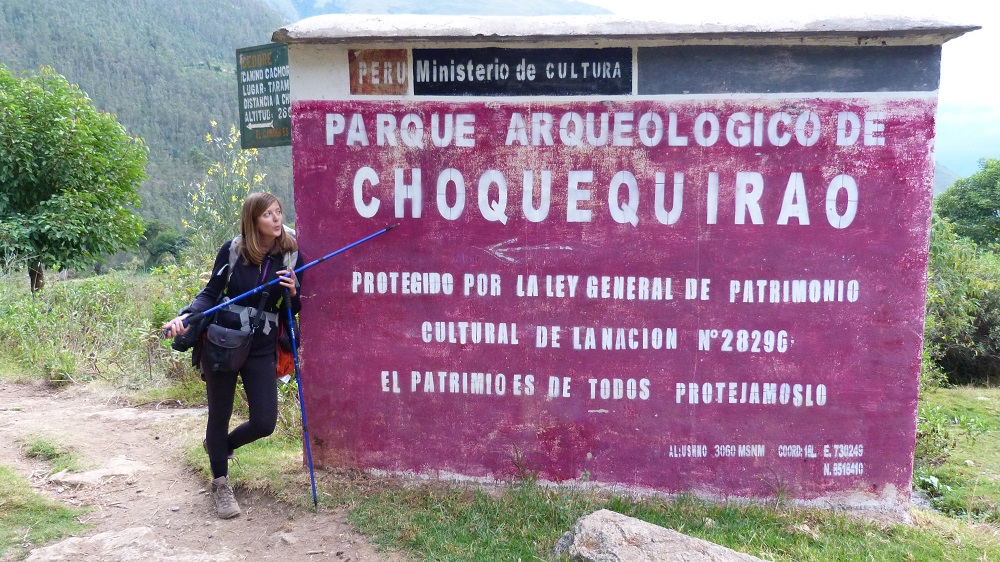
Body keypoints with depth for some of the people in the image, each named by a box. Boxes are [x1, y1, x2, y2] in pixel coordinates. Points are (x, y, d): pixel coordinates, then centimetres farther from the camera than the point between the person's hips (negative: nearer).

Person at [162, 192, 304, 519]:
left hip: (261, 350, 2)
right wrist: (186, 316, -16)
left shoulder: (292, 255, -1)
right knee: (219, 415, 8)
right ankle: (220, 483, 30)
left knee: (264, 423, 0)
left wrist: (293, 293, -15)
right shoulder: (232, 250, -5)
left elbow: (294, 310, 7)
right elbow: (211, 293, 1)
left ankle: (220, 445, 34)